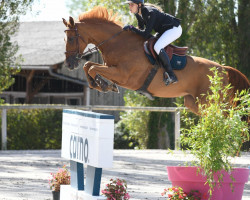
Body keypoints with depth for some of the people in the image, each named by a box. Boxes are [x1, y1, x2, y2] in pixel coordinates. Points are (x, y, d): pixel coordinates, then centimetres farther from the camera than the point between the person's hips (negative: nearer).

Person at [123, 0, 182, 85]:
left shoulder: (150, 13, -31)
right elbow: (141, 28, 12)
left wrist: (131, 28, -24)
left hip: (174, 28, -10)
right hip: (163, 30, 10)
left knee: (157, 47, -28)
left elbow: (146, 33, -31)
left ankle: (171, 76, -26)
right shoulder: (138, 13, -3)